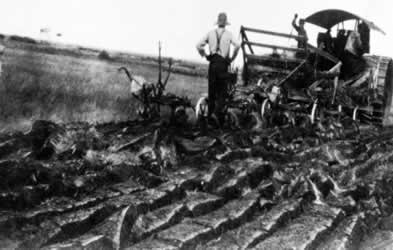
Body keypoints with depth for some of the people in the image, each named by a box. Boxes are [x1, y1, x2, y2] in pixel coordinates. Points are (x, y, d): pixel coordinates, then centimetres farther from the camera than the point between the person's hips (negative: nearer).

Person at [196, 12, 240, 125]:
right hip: (223, 63, -3)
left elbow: (199, 45, 1)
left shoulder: (211, 33, 7)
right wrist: (232, 58, -2)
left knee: (211, 90, 11)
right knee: (222, 91, 2)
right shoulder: (228, 34, 1)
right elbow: (237, 45, -14)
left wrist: (205, 56, 13)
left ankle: (210, 115, 13)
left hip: (212, 63, 3)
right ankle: (218, 111, -15)